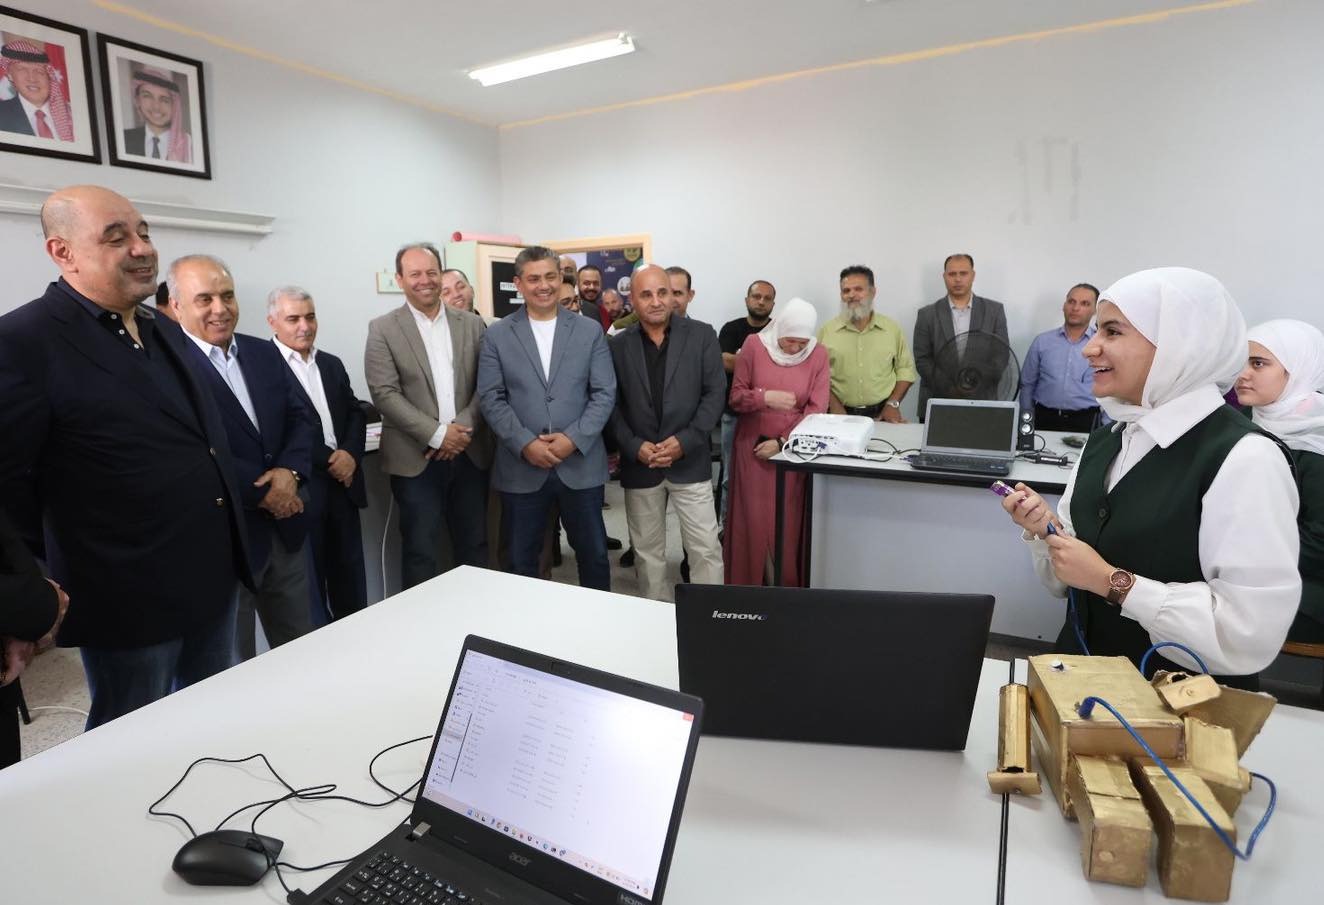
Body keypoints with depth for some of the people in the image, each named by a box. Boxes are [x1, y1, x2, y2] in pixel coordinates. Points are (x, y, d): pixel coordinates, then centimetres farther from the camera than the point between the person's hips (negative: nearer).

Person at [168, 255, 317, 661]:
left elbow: (302, 416, 6)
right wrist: (261, 493, -15)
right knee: (233, 659, 13)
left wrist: (290, 470, -12)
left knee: (300, 647, 20)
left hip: (285, 526, 6)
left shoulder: (265, 353, 8)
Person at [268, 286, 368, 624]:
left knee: (350, 576, 15)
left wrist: (350, 453, -6)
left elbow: (355, 413, 12)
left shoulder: (332, 364, 15)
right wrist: (328, 460, -14)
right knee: (308, 580, 8)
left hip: (342, 482, 6)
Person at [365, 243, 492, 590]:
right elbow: (385, 394, -9)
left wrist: (462, 429, -11)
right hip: (416, 459, -3)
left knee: (475, 545, 13)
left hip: (470, 453, 3)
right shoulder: (383, 329, 0)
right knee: (421, 551, 5)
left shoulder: (472, 324, 8)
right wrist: (436, 435, -16)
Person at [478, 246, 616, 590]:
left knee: (593, 554, 12)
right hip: (521, 467, 0)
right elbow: (491, 398, -1)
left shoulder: (590, 331, 4)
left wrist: (573, 439, -14)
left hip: (581, 465, 0)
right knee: (521, 560, 11)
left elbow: (604, 394, -1)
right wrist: (525, 444, -14)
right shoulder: (497, 335, 4)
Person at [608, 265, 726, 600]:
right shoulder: (619, 345, 4)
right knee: (647, 552, 12)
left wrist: (684, 441, -13)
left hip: (690, 461, -1)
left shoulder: (701, 335, 0)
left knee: (706, 549, 1)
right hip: (639, 464, 2)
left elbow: (715, 393, -4)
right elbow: (612, 404, 2)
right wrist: (635, 446, -12)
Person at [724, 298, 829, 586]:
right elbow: (736, 397, -3)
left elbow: (817, 408, -5)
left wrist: (782, 442, -12)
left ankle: (788, 587, 20)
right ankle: (744, 586, 18)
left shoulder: (818, 355, -2)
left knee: (788, 522, 4)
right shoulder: (754, 345, -3)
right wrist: (766, 397, -23)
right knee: (751, 520, 4)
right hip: (753, 446, 0)